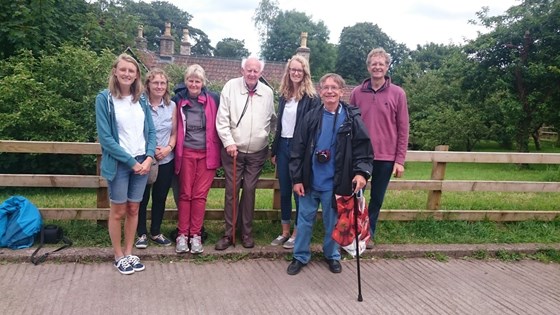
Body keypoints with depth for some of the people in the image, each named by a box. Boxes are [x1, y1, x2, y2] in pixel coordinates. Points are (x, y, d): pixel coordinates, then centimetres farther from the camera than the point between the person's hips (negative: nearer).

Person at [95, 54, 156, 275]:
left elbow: (151, 131, 7)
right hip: (119, 163, -4)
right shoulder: (104, 99, -7)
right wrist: (131, 161, -14)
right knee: (118, 211, 7)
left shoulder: (141, 99, 7)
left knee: (133, 209, 12)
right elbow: (105, 137, -12)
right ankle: (119, 256, 22)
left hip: (142, 162, 4)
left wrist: (149, 157, -8)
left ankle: (129, 252, 26)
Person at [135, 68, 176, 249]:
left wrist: (169, 148, -9)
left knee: (160, 197, 12)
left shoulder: (172, 106, 4)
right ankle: (141, 234, 21)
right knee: (142, 198, 6)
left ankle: (156, 232, 28)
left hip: (166, 160, 3)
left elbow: (174, 133, 8)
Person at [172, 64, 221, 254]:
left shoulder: (213, 99, -2)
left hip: (207, 153, 0)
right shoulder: (179, 100, 1)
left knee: (200, 195, 2)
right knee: (185, 194, 5)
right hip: (186, 153, 0)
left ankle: (195, 235, 11)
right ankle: (182, 235, 13)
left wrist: (219, 150, 1)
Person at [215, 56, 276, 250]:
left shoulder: (268, 93, 2)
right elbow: (222, 119, -8)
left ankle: (247, 233, 20)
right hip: (233, 151, -2)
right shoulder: (230, 87, -5)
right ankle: (229, 234, 13)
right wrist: (229, 142, -14)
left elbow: (272, 120, 15)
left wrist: (268, 136, 14)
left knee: (249, 191, 7)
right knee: (231, 192, 3)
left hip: (257, 153, 2)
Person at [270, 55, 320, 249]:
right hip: (283, 146, 6)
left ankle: (297, 233, 16)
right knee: (284, 191, 11)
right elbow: (279, 125, 14)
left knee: (299, 191, 3)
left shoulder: (312, 98, -7)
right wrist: (274, 150, 13)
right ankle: (285, 231, 22)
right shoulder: (284, 96, 11)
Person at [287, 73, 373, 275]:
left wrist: (362, 172, -20)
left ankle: (332, 255, 34)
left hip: (334, 182, -1)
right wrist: (297, 178, -2)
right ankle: (300, 256, 25)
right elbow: (298, 150, 1)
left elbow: (364, 148, -4)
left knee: (332, 221, 14)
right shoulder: (311, 117, -1)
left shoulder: (352, 118, -5)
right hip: (310, 180, 1)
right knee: (304, 220, 10)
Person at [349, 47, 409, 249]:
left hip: (386, 157, 0)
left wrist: (400, 160, -4)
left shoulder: (398, 94, -1)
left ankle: (368, 234, 26)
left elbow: (403, 130, 0)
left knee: (377, 199, 10)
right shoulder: (357, 93, 3)